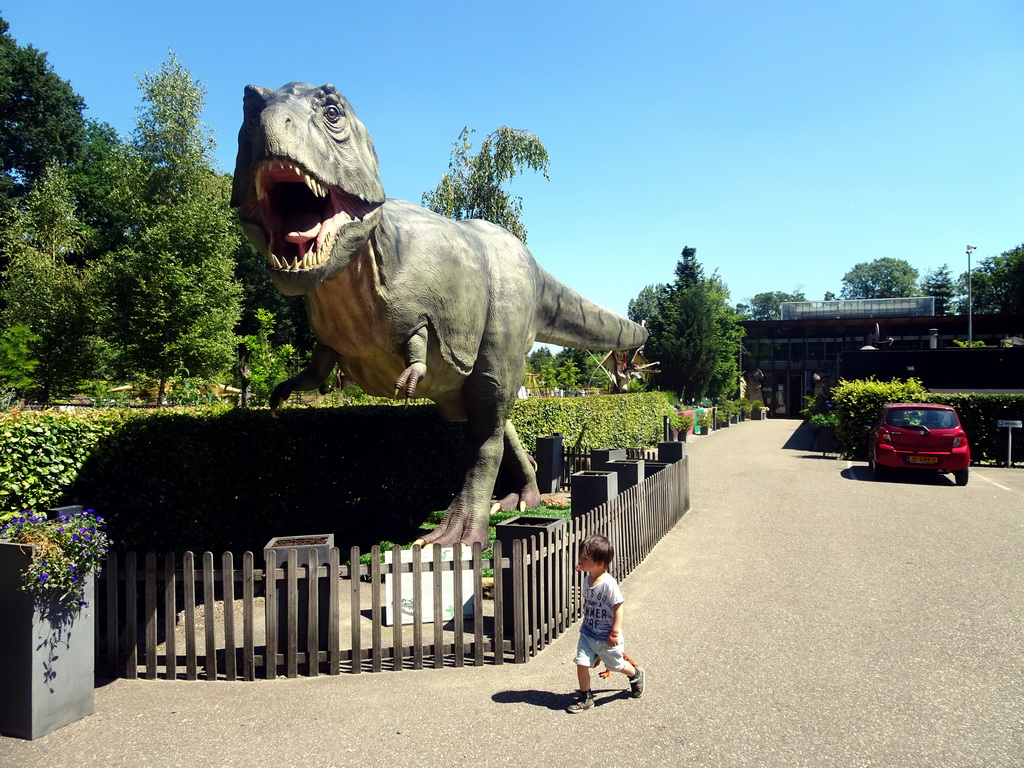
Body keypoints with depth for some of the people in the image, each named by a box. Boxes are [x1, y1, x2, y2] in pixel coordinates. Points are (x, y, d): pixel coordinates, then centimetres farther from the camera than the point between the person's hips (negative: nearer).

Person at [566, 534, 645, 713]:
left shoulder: (609, 583, -25)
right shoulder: (587, 579, -3)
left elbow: (618, 608, -20)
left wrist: (615, 633, -18)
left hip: (606, 636, -5)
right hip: (588, 633, 6)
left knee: (616, 664, 15)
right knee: (581, 663, -2)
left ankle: (635, 675, 46)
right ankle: (585, 697, 17)